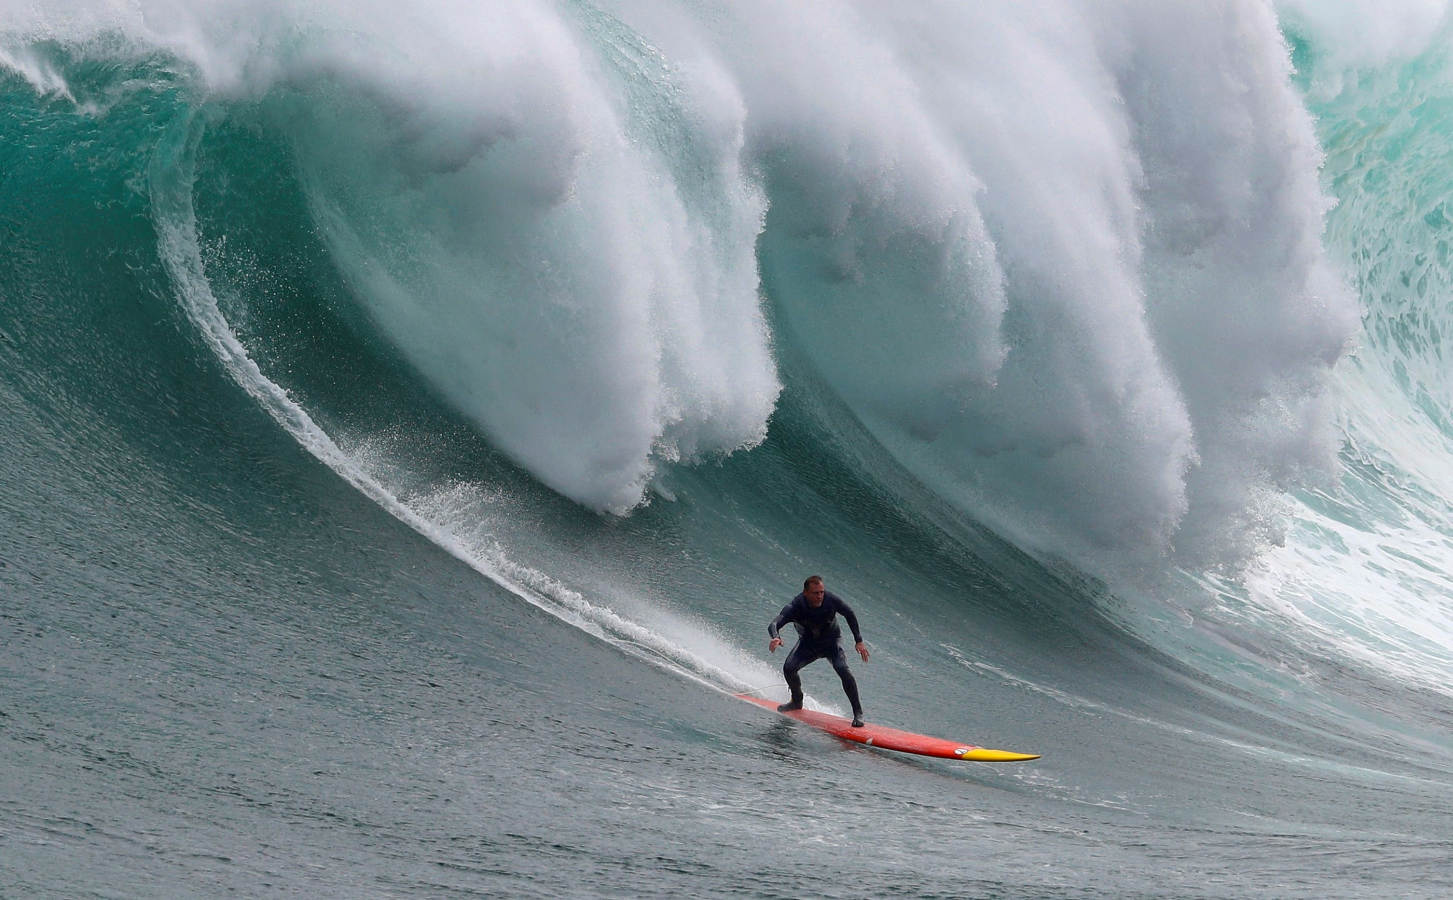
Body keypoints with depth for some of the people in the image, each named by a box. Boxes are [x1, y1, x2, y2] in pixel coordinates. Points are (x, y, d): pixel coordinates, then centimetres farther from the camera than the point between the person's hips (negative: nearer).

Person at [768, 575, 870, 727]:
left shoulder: (831, 600, -28)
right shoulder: (795, 607, -30)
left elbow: (849, 615, -9)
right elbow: (774, 624, -42)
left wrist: (859, 641, -11)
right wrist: (775, 638, -66)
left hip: (831, 642, -1)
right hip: (807, 643, 1)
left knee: (843, 669, -27)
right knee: (789, 668, -22)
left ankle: (858, 712, -15)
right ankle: (797, 701, 8)